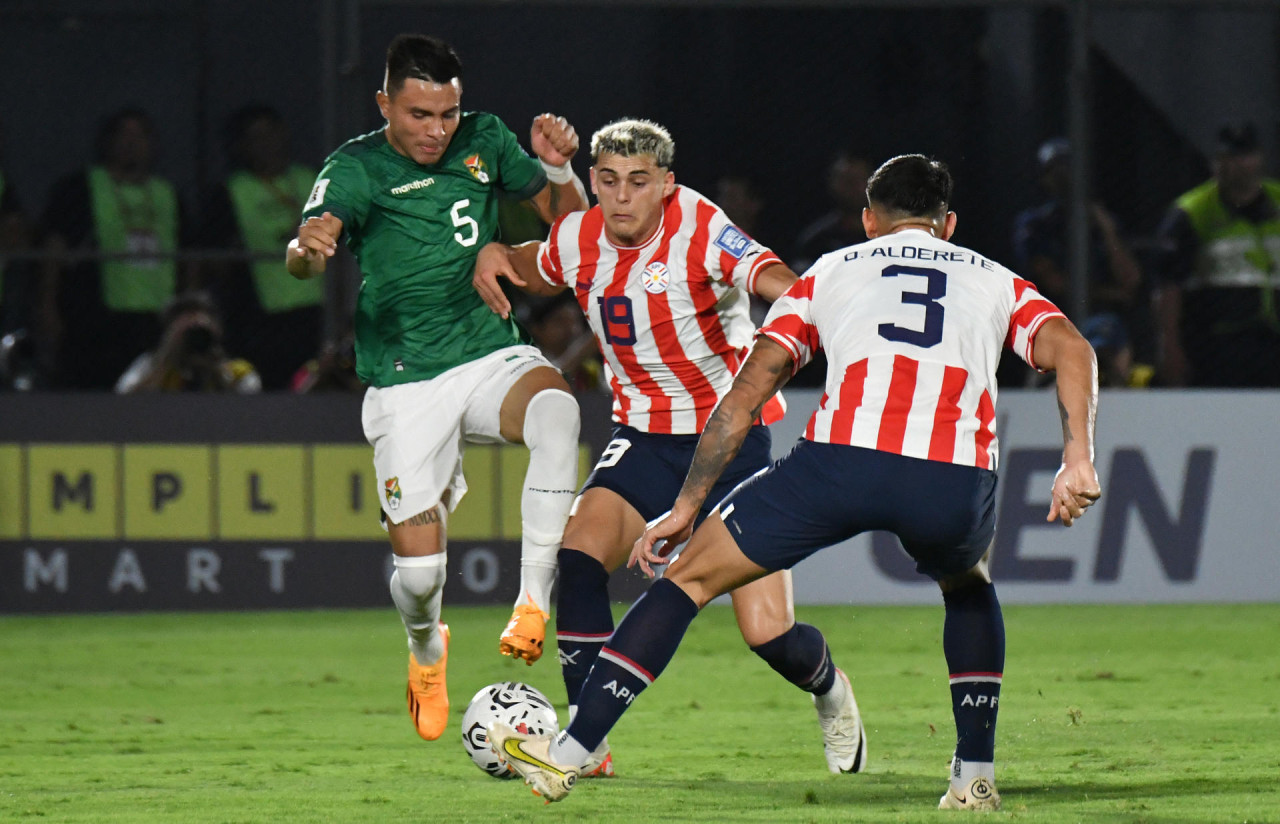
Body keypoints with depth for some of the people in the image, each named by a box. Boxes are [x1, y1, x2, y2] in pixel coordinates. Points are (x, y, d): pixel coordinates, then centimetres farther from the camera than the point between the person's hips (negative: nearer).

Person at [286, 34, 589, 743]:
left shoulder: (484, 141, 3)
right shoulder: (356, 169, -8)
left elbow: (567, 220, 11)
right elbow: (302, 258, -25)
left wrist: (559, 169, -12)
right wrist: (307, 249, -50)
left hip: (492, 354, 2)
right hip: (406, 385, -2)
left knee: (556, 410, -35)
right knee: (418, 569, -6)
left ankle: (533, 601, -30)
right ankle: (426, 652, 32)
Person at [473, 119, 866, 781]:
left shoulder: (701, 231, -19)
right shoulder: (578, 241, -1)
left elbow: (778, 283, -36)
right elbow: (539, 269, 24)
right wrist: (498, 254, 3)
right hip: (643, 435, 4)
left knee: (767, 633, -9)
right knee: (579, 557, -23)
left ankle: (828, 690, 28)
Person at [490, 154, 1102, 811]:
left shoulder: (830, 273, 28)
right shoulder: (996, 282, 30)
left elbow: (748, 391, 19)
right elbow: (1070, 349, 8)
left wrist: (686, 507, 20)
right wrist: (1078, 460, 1)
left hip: (842, 457, -1)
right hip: (956, 484, 1)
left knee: (688, 577, 14)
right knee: (969, 589, 37)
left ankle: (567, 754, 9)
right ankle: (975, 775, 28)